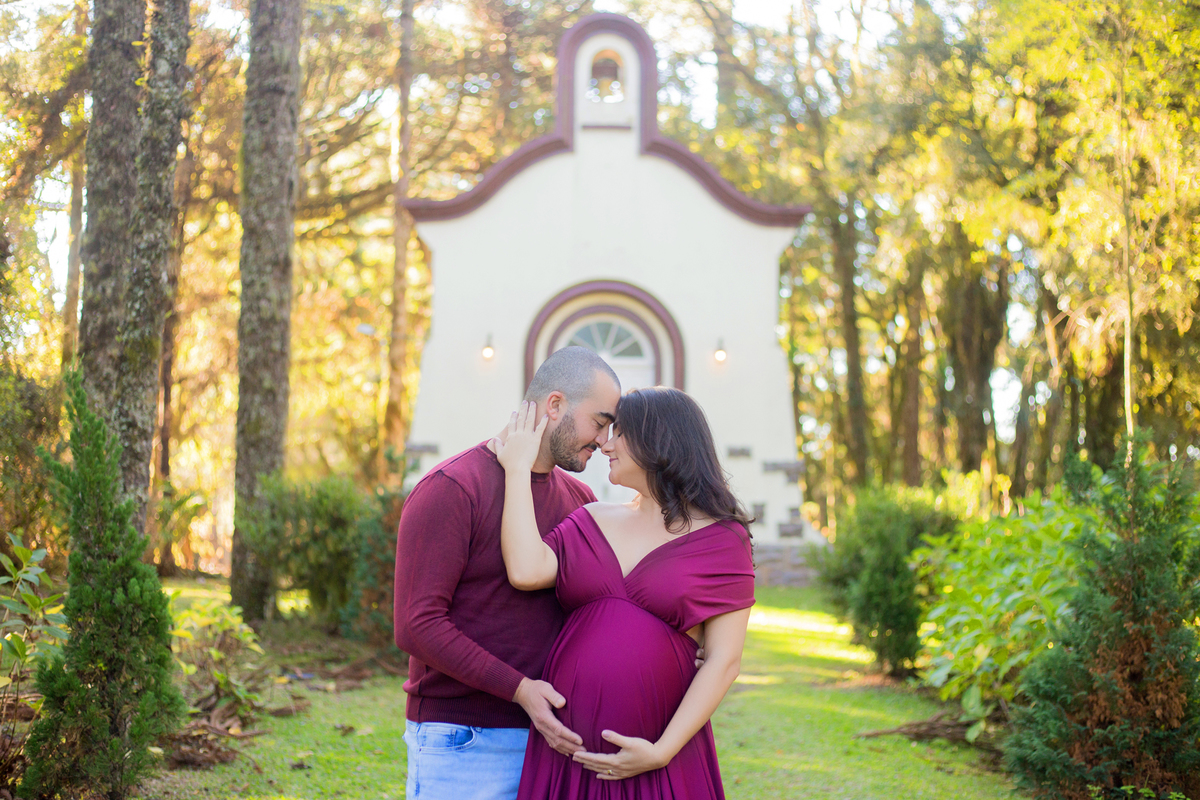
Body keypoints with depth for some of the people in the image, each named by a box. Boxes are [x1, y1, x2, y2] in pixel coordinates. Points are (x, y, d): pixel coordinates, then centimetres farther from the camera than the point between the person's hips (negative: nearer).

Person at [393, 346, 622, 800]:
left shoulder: (579, 500, 11)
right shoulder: (451, 489, -11)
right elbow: (417, 625, -16)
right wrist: (519, 689, -21)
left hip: (549, 737, 6)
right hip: (461, 744, -6)